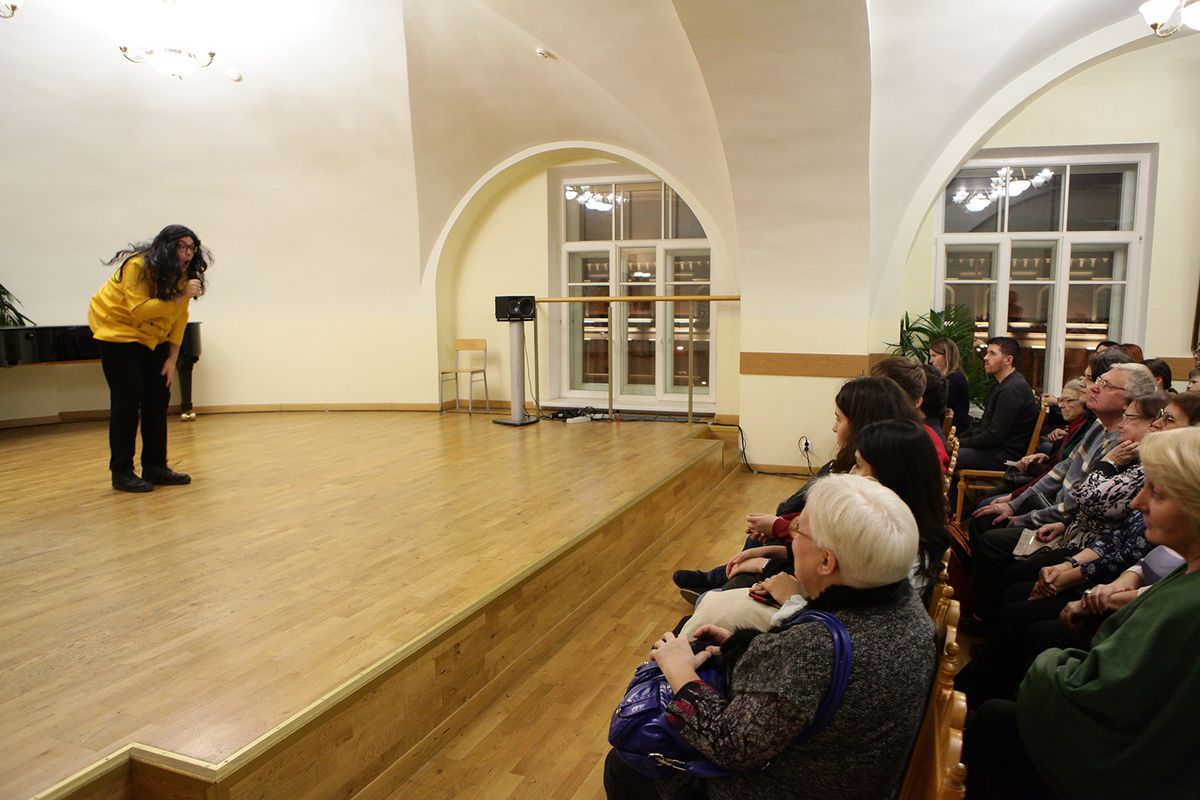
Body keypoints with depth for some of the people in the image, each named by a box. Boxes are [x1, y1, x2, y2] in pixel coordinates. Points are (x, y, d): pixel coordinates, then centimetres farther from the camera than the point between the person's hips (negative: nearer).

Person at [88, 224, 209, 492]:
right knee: (127, 402, -7)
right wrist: (181, 297, -40)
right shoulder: (138, 266, -24)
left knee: (158, 400, 3)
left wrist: (172, 359, -8)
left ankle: (155, 467, 11)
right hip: (117, 329, -7)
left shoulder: (184, 275, -4)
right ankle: (122, 472, 1)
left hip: (152, 337, 7)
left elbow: (179, 318, -3)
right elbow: (139, 310, -34)